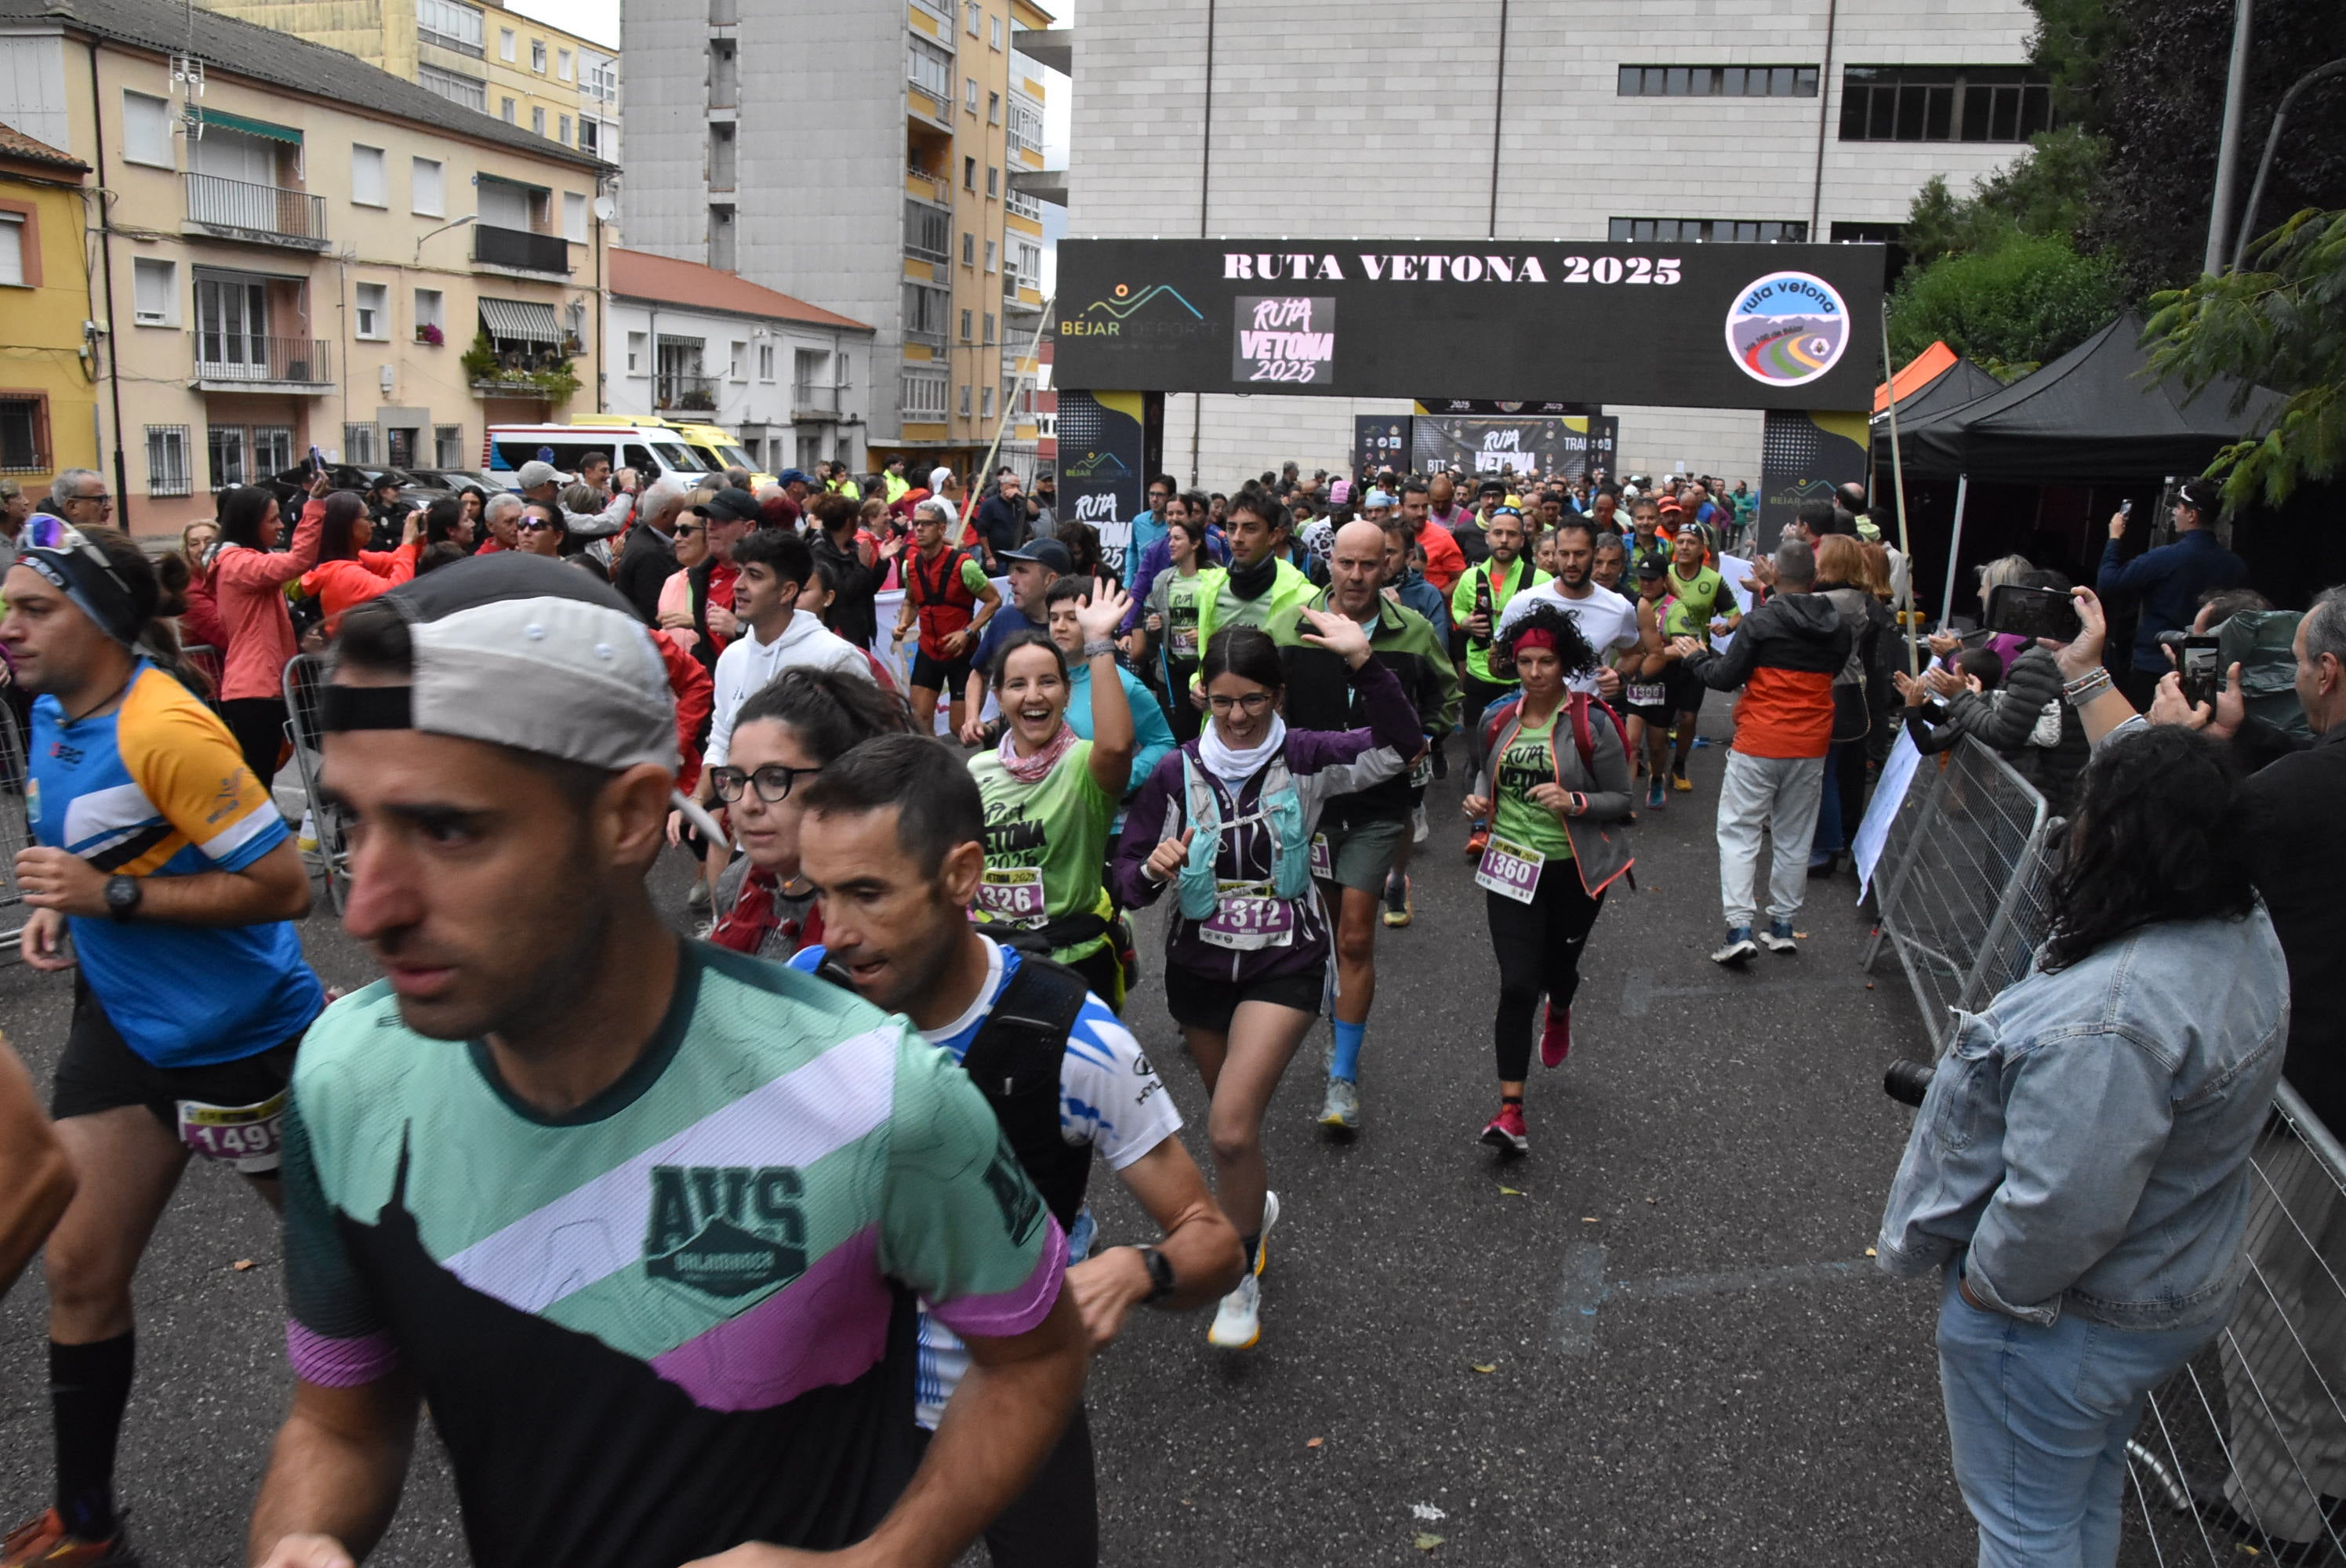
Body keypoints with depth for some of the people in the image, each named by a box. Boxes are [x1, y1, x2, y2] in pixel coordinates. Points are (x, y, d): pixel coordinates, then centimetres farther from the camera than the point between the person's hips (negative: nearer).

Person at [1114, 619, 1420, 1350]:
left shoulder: (1304, 760, -8)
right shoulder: (1176, 773, -5)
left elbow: (1398, 745, -21)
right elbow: (1128, 875, -3)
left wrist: (1364, 662, -32)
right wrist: (1153, 871, -26)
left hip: (1284, 964, -3)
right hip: (1198, 964, 3)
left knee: (1231, 1127, -17)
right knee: (1233, 1116, 21)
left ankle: (1243, 1281, 4)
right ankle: (1250, 1207, 53)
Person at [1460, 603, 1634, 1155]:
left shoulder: (1591, 725, -10)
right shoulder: (1498, 720, 1)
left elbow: (1623, 798, -5)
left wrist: (1575, 802, -23)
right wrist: (1477, 798, -3)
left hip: (1573, 871, -1)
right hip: (1511, 866, 1)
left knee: (1558, 965, 20)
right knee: (1517, 985, -7)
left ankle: (1559, 1014, 60)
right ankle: (1511, 1110, -4)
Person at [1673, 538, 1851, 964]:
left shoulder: (1761, 621, -12)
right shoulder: (1837, 627, 3)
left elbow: (1725, 677, -12)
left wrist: (1695, 656, 7)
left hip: (1759, 745, -4)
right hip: (1811, 746, 5)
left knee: (1739, 832, 1)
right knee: (1794, 837, 15)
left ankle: (1739, 928, -9)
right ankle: (1783, 924, 21)